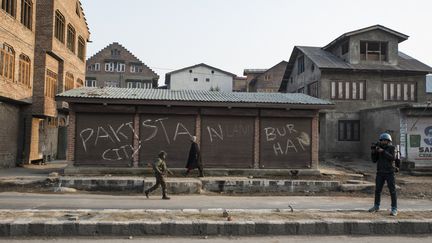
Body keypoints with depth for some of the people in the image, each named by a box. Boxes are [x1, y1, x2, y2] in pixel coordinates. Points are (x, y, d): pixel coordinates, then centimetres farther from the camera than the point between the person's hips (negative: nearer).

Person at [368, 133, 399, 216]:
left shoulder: (392, 148, -5)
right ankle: (376, 207, 21)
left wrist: (383, 151, -25)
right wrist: (373, 152, -11)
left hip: (389, 172, -4)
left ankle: (394, 209, 0)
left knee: (392, 191, -5)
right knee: (377, 190, 8)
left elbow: (392, 158, -20)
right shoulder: (379, 148, 7)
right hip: (380, 173, 4)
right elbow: (374, 160, 4)